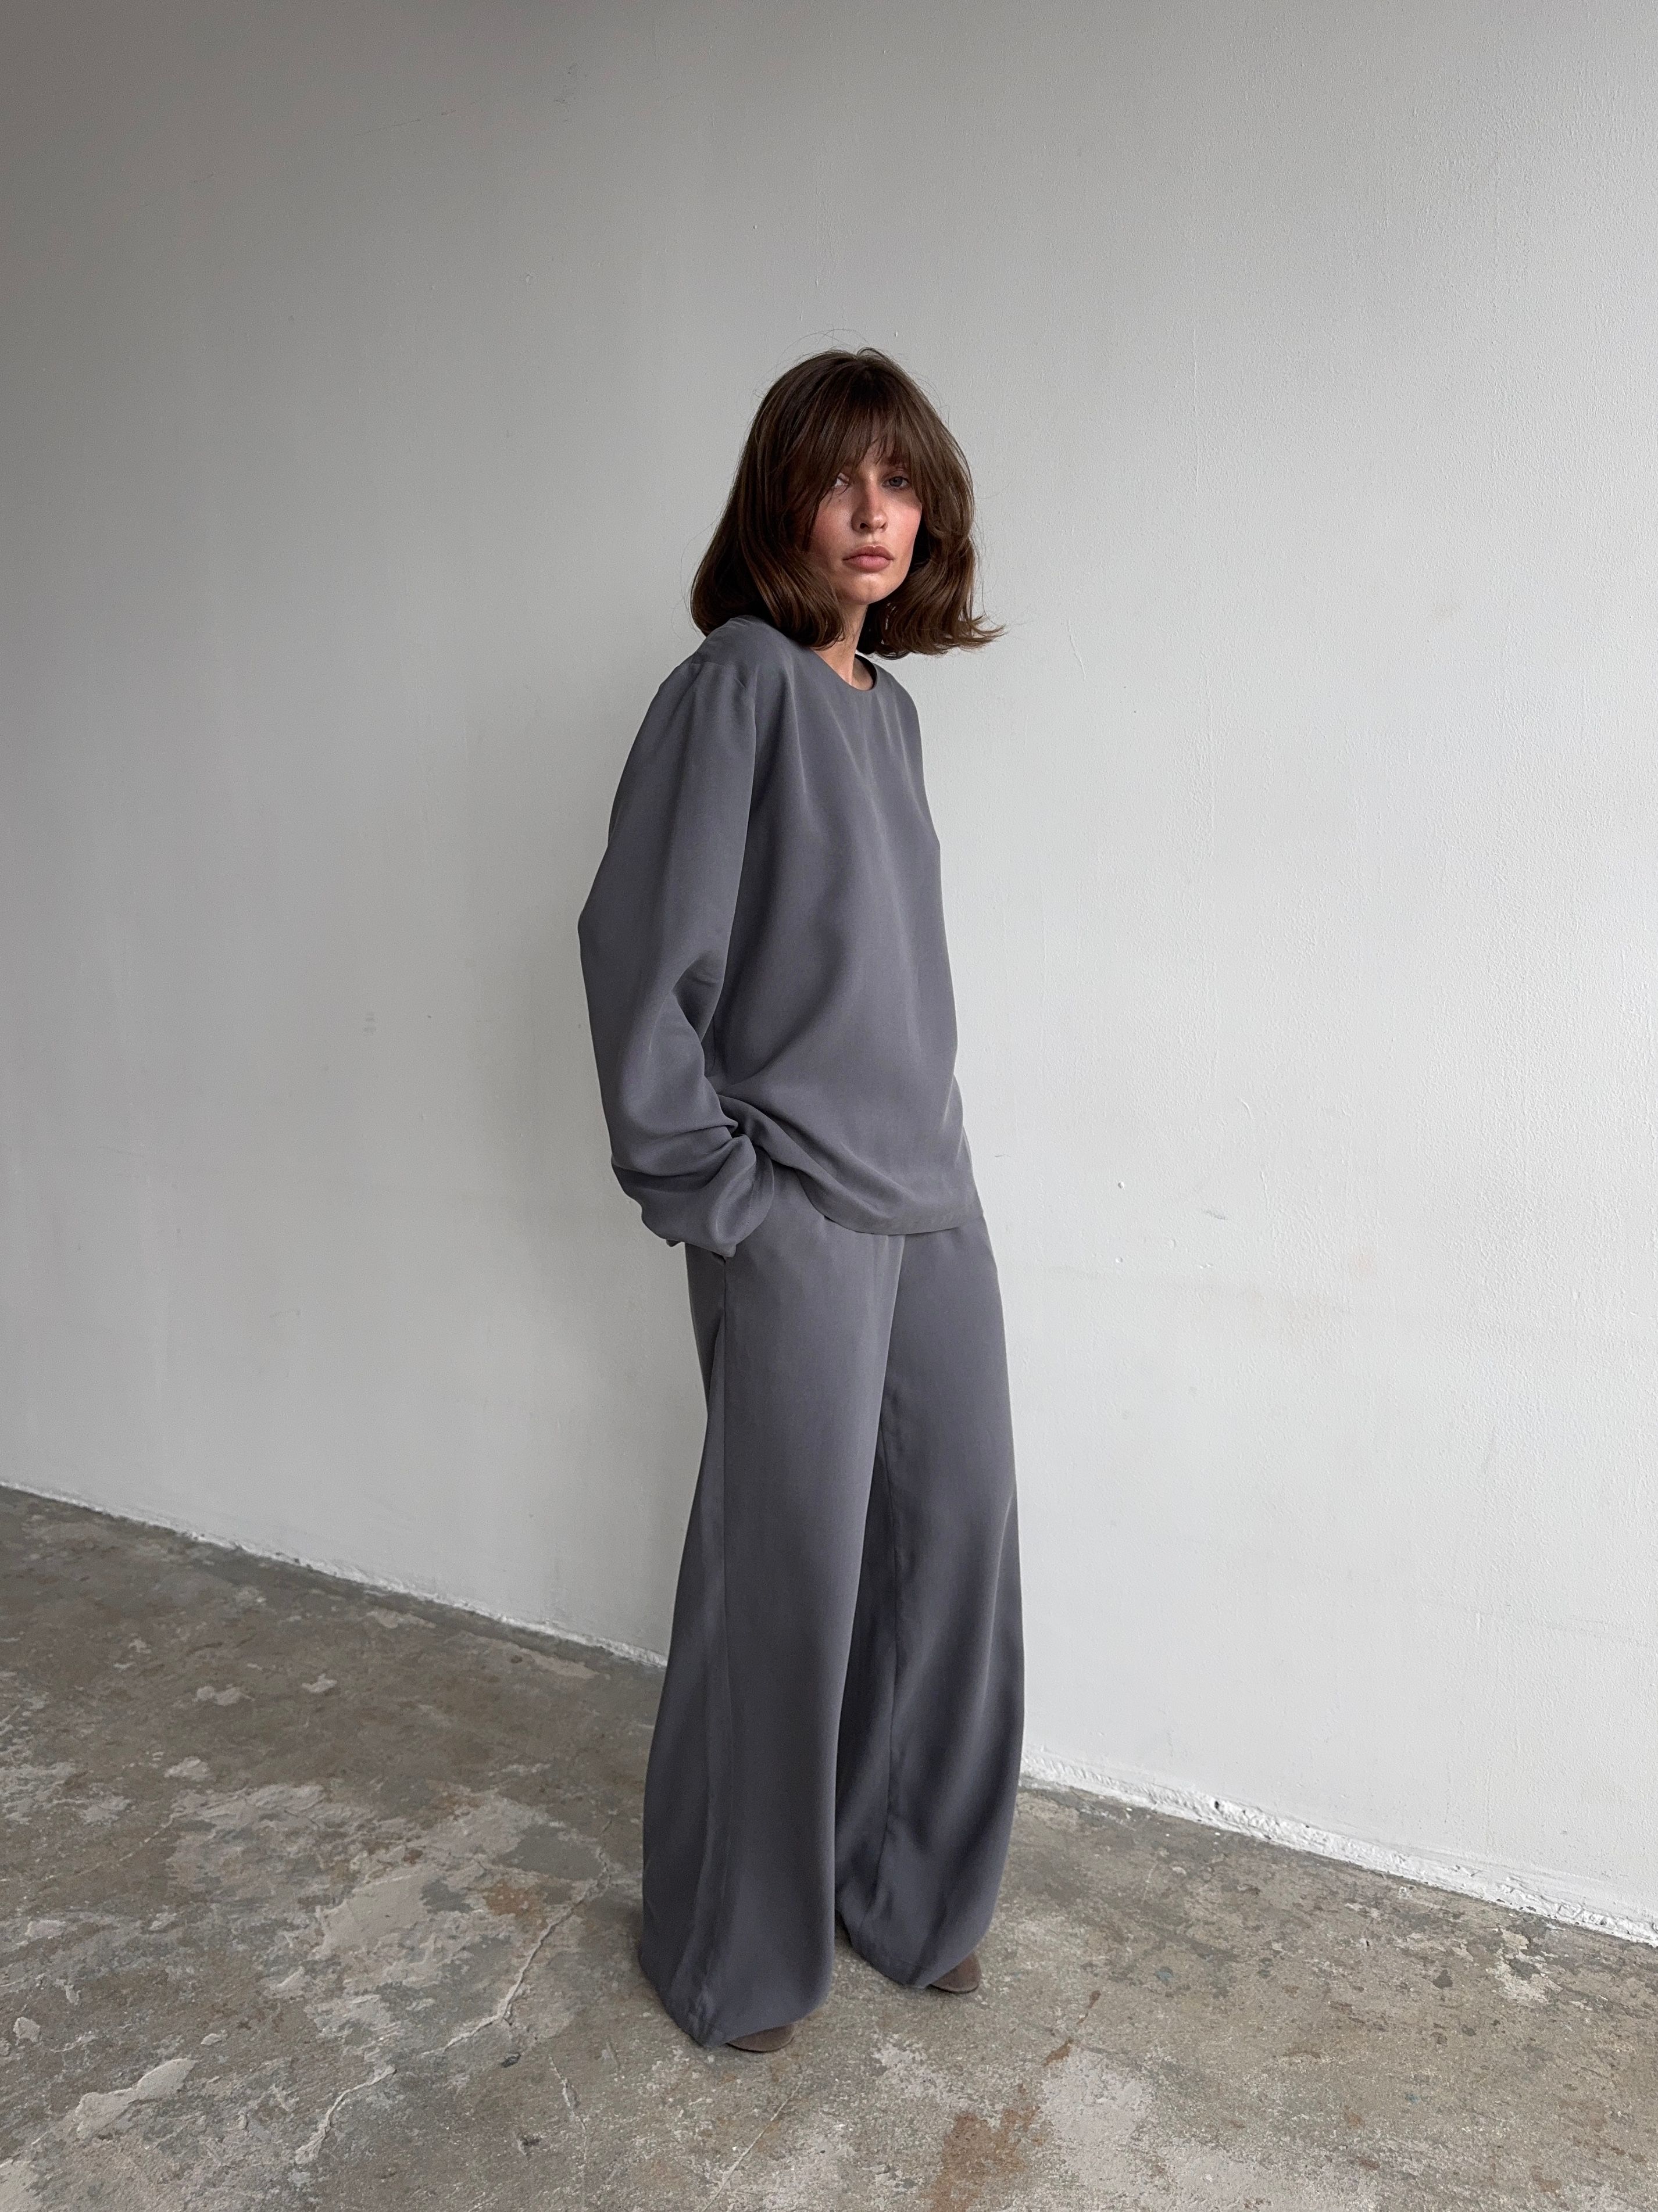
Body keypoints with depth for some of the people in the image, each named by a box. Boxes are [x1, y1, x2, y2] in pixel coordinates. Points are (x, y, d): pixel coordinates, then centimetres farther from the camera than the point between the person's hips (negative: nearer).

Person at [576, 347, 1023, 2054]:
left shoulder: (887, 706, 13)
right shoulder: (737, 683, -9)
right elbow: (640, 942, -14)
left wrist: (930, 1143, 12)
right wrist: (698, 1183, -13)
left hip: (931, 1197, 8)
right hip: (797, 1211, -7)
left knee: (954, 1538, 12)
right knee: (788, 1575, 2)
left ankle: (903, 1887, 35)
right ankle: (733, 1950, 27)